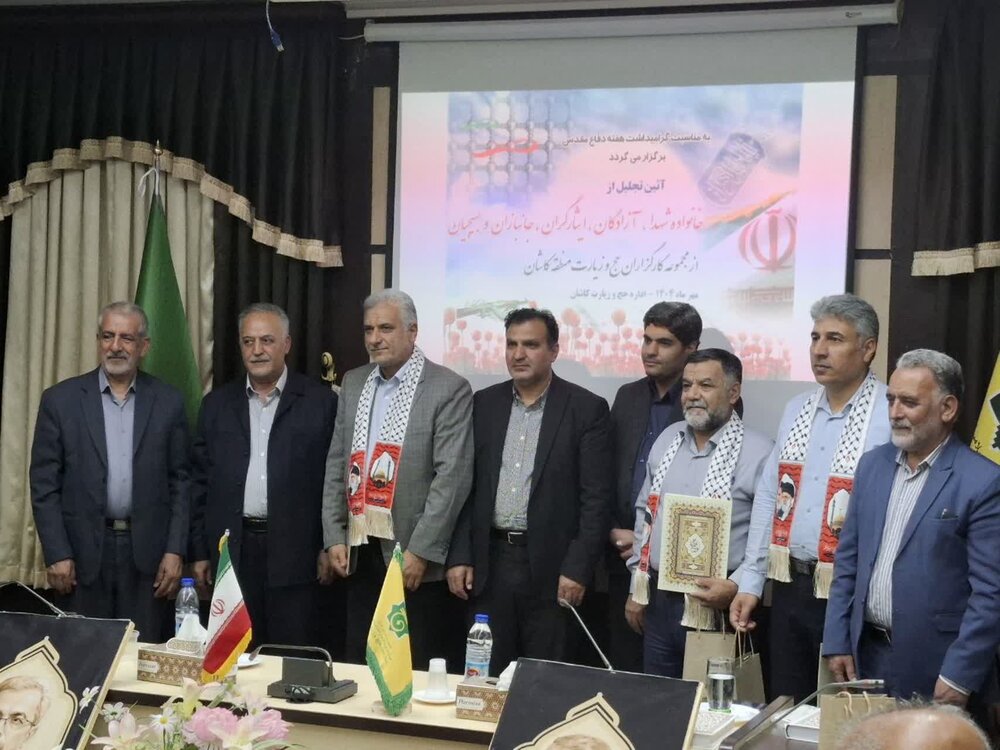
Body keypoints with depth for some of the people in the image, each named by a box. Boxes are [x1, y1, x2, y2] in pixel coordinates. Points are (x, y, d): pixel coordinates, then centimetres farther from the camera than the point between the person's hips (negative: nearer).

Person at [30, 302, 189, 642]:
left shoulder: (168, 402, 4)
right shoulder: (60, 399, 1)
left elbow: (180, 481, 6)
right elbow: (44, 484, 1)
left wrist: (175, 551, -2)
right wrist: (57, 554, -6)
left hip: (148, 553, 1)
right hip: (82, 552, 0)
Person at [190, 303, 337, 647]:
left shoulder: (320, 402, 1)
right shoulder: (217, 404, 11)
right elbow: (201, 483, 11)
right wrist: (200, 553, 8)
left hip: (294, 553, -2)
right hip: (231, 552, 3)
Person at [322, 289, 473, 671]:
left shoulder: (449, 389, -7)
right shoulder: (353, 384, 12)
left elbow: (453, 477, -13)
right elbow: (336, 465, 14)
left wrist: (421, 551, -16)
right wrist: (334, 538, 6)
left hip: (417, 558, -5)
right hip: (360, 554, 6)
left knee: (420, 677, 1)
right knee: (359, 668, 12)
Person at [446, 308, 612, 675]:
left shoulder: (586, 408, -3)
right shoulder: (484, 404, 9)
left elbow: (596, 497, -6)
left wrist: (577, 569, -12)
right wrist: (459, 556, 2)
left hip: (550, 566, -3)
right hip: (490, 562, 4)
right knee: (488, 678, 8)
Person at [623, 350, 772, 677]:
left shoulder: (758, 453, -11)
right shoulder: (667, 439, 10)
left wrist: (737, 586, -19)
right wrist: (637, 588, 14)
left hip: (716, 608, -6)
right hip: (658, 600, 6)